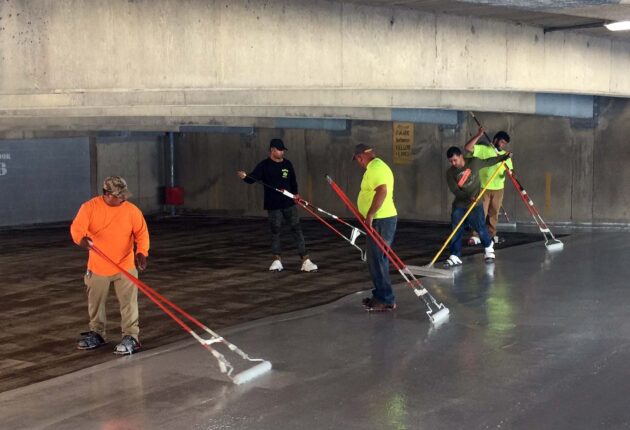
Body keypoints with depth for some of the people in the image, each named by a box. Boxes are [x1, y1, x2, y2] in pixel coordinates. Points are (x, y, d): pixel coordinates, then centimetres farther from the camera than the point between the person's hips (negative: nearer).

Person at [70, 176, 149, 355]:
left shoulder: (132, 210, -10)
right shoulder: (89, 207, -11)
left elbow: (142, 233, -6)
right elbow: (77, 227, -20)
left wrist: (141, 252, -23)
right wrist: (82, 238, -44)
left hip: (125, 266, -2)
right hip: (98, 267, 2)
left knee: (128, 302, -5)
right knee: (95, 302, 15)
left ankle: (131, 337, 4)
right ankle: (97, 334, 32)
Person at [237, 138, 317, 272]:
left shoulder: (287, 164, 6)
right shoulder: (264, 165, -6)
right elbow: (253, 178, -16)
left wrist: (295, 193, 2)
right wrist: (245, 177, -37)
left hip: (289, 203, 3)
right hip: (273, 205, -3)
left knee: (297, 229, 1)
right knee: (275, 232, 5)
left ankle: (305, 260, 3)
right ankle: (277, 260, 19)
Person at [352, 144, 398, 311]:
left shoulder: (374, 168, -16)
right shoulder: (379, 165, 18)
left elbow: (382, 191, -29)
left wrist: (370, 215, -27)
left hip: (380, 221, -11)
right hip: (385, 218, 11)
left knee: (377, 260, -6)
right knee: (379, 259, 17)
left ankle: (386, 300, -3)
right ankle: (381, 295, 24)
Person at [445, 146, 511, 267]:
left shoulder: (474, 162, -7)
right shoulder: (450, 172, -9)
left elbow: (488, 162, 12)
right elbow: (454, 190, -18)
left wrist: (504, 157, 16)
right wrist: (468, 197, -32)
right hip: (459, 205, 1)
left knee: (480, 228, 3)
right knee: (455, 231, -5)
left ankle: (489, 246, 32)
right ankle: (455, 257, 0)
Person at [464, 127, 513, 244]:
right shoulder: (483, 149, -5)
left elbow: (510, 170, 12)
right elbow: (468, 147, -19)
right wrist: (478, 135, -24)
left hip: (498, 188, 4)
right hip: (483, 187, -4)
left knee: (494, 213, 11)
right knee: (481, 212, -7)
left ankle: (491, 235, 21)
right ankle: (477, 236, -6)